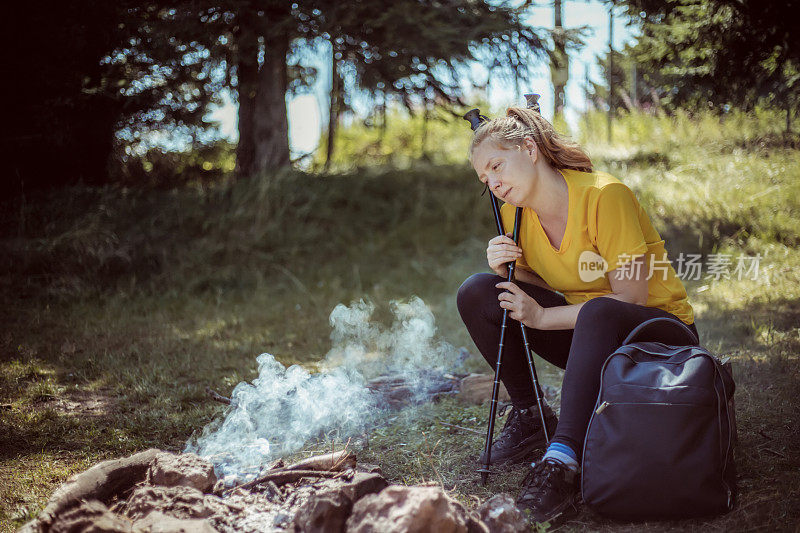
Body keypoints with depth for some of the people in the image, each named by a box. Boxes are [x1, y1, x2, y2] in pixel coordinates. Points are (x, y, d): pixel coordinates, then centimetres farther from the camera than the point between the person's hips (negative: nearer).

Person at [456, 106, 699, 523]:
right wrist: (504, 270, -15)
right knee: (476, 293, -11)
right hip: (587, 334, 7)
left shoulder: (604, 196, -22)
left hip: (662, 332, -6)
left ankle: (562, 457, -41)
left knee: (599, 313, -42)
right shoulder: (514, 211, -1)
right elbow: (534, 285, 7)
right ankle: (529, 415, 0)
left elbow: (631, 297, -23)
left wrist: (542, 317, -24)